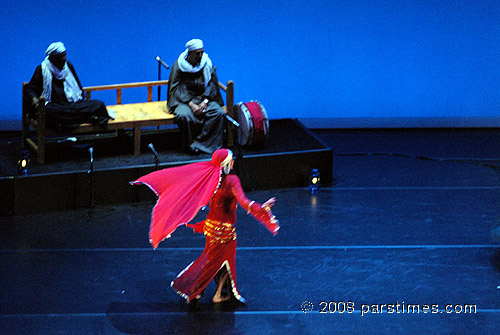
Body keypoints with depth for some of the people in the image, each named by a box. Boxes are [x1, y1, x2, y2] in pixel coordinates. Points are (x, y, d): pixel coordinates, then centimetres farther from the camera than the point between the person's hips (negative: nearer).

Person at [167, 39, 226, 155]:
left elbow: (212, 84, 3)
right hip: (184, 99, -3)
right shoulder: (179, 65, -6)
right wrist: (191, 104, -22)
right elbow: (176, 89, -9)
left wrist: (205, 102, -14)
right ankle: (190, 145, -14)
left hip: (204, 98, 3)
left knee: (218, 112, -26)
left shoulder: (207, 63, 2)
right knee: (185, 116, -35)